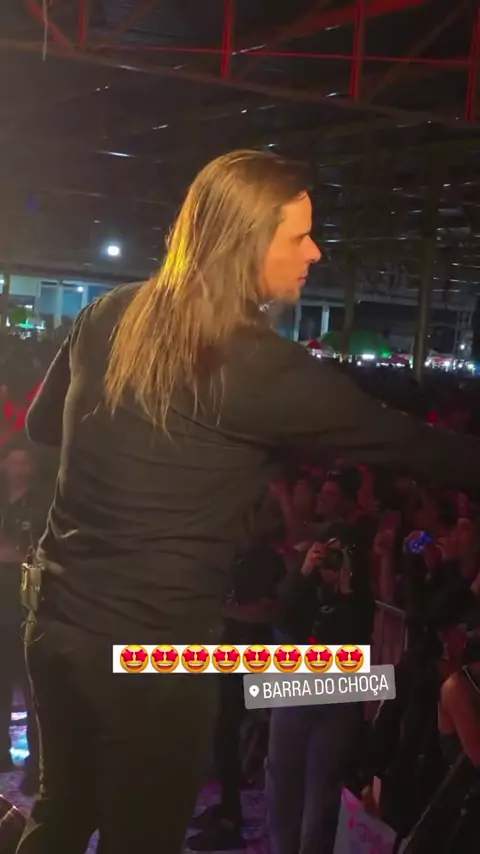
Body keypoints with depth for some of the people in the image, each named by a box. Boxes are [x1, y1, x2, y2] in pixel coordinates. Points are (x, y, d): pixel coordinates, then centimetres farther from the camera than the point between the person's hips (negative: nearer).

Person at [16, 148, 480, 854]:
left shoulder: (109, 318, 0)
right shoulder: (259, 367, -19)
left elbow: (43, 425, 15)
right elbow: (411, 445, -12)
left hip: (60, 621, 6)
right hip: (152, 649, -6)